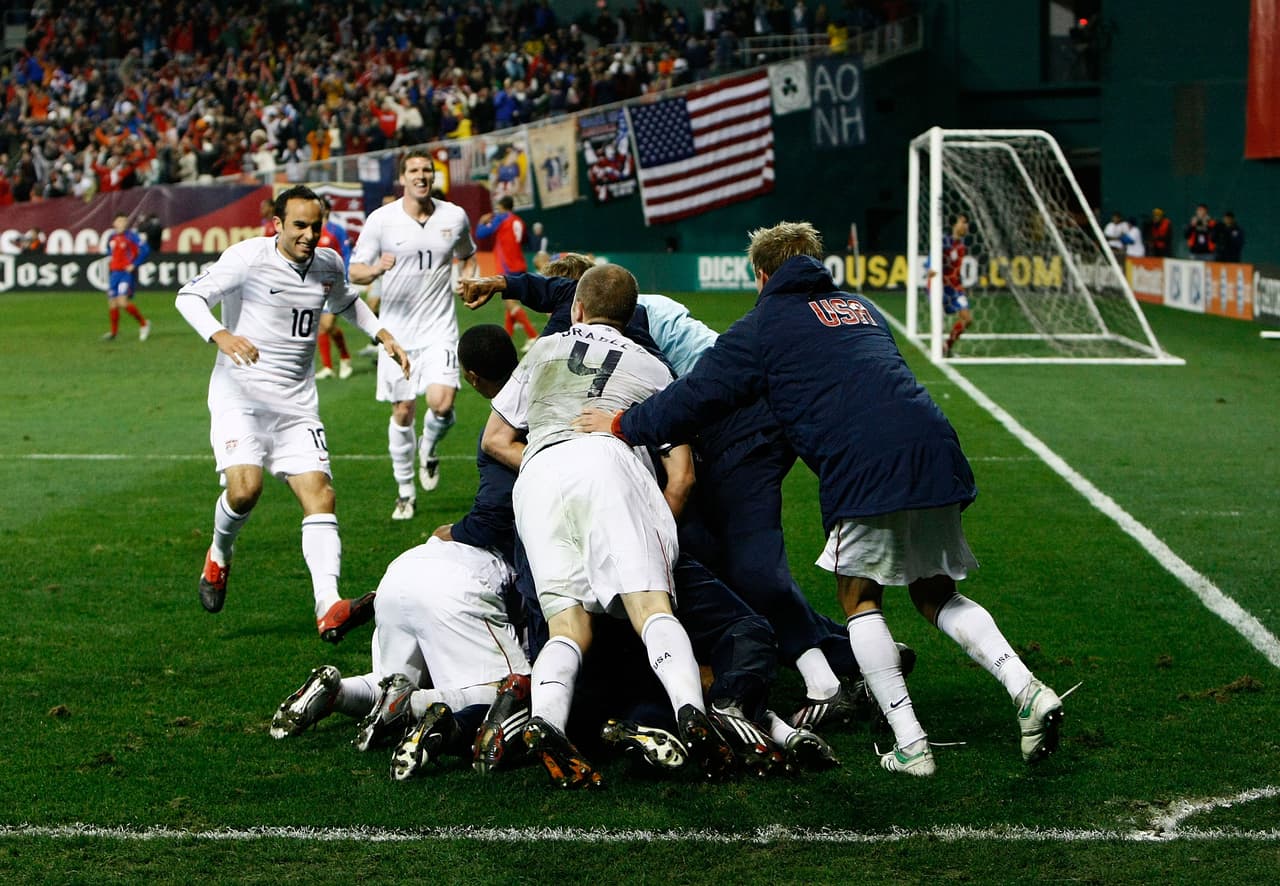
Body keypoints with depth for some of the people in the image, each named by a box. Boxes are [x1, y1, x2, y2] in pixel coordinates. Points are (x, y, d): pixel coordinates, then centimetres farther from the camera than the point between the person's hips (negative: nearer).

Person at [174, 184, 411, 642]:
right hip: (240, 393, -5)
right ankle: (219, 556, 11)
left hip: (296, 403, 5)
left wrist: (383, 335, 19)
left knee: (319, 492, -13)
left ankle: (329, 608, -24)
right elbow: (189, 297, -13)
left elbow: (345, 303, 32)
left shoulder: (329, 265, 9)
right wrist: (221, 335, -31)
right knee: (245, 488, -24)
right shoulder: (249, 257, -9)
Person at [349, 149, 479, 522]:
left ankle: (429, 449, 16)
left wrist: (467, 280, 1)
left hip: (439, 327, 0)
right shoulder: (381, 220, -5)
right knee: (402, 411, 4)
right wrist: (376, 269, -25)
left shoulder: (454, 216, 2)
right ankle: (405, 491, 21)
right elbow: (355, 271, -3)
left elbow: (468, 256, 22)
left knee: (442, 403, -18)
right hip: (397, 328, 0)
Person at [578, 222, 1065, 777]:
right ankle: (1026, 689, -2)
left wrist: (624, 426, 24)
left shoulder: (763, 325, 12)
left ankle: (910, 744, -1)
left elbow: (700, 394, 11)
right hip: (935, 448, 6)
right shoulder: (861, 308, 31)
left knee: (859, 597, 9)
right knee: (936, 595, 18)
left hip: (862, 465, -6)